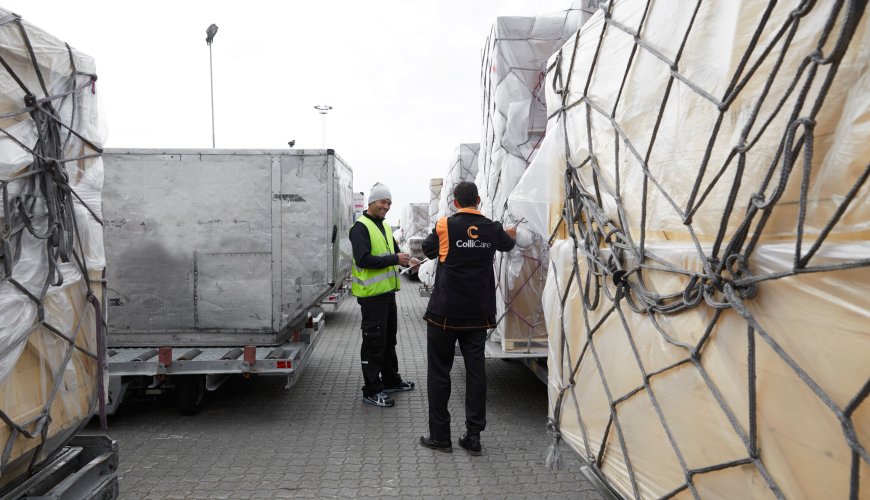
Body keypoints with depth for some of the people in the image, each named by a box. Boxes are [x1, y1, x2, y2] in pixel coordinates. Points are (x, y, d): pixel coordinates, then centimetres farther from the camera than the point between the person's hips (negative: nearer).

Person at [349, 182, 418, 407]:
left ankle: (391, 380, 35)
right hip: (372, 294, -9)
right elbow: (363, 260, -24)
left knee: (389, 338, 20)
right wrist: (394, 259, -25)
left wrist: (406, 260, 2)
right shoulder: (360, 227, -14)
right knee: (374, 342, -3)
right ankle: (371, 391, 7)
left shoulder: (384, 226, 15)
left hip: (387, 291, 9)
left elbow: (393, 251, 23)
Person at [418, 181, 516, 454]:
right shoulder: (492, 229, 0)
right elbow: (506, 244, 23)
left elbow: (428, 249, 10)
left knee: (439, 371, 7)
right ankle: (473, 436, 13)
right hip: (477, 314, 3)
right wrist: (511, 234, 47)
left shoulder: (445, 226, -9)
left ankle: (440, 435, 12)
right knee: (476, 371, 8)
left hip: (445, 312, -3)